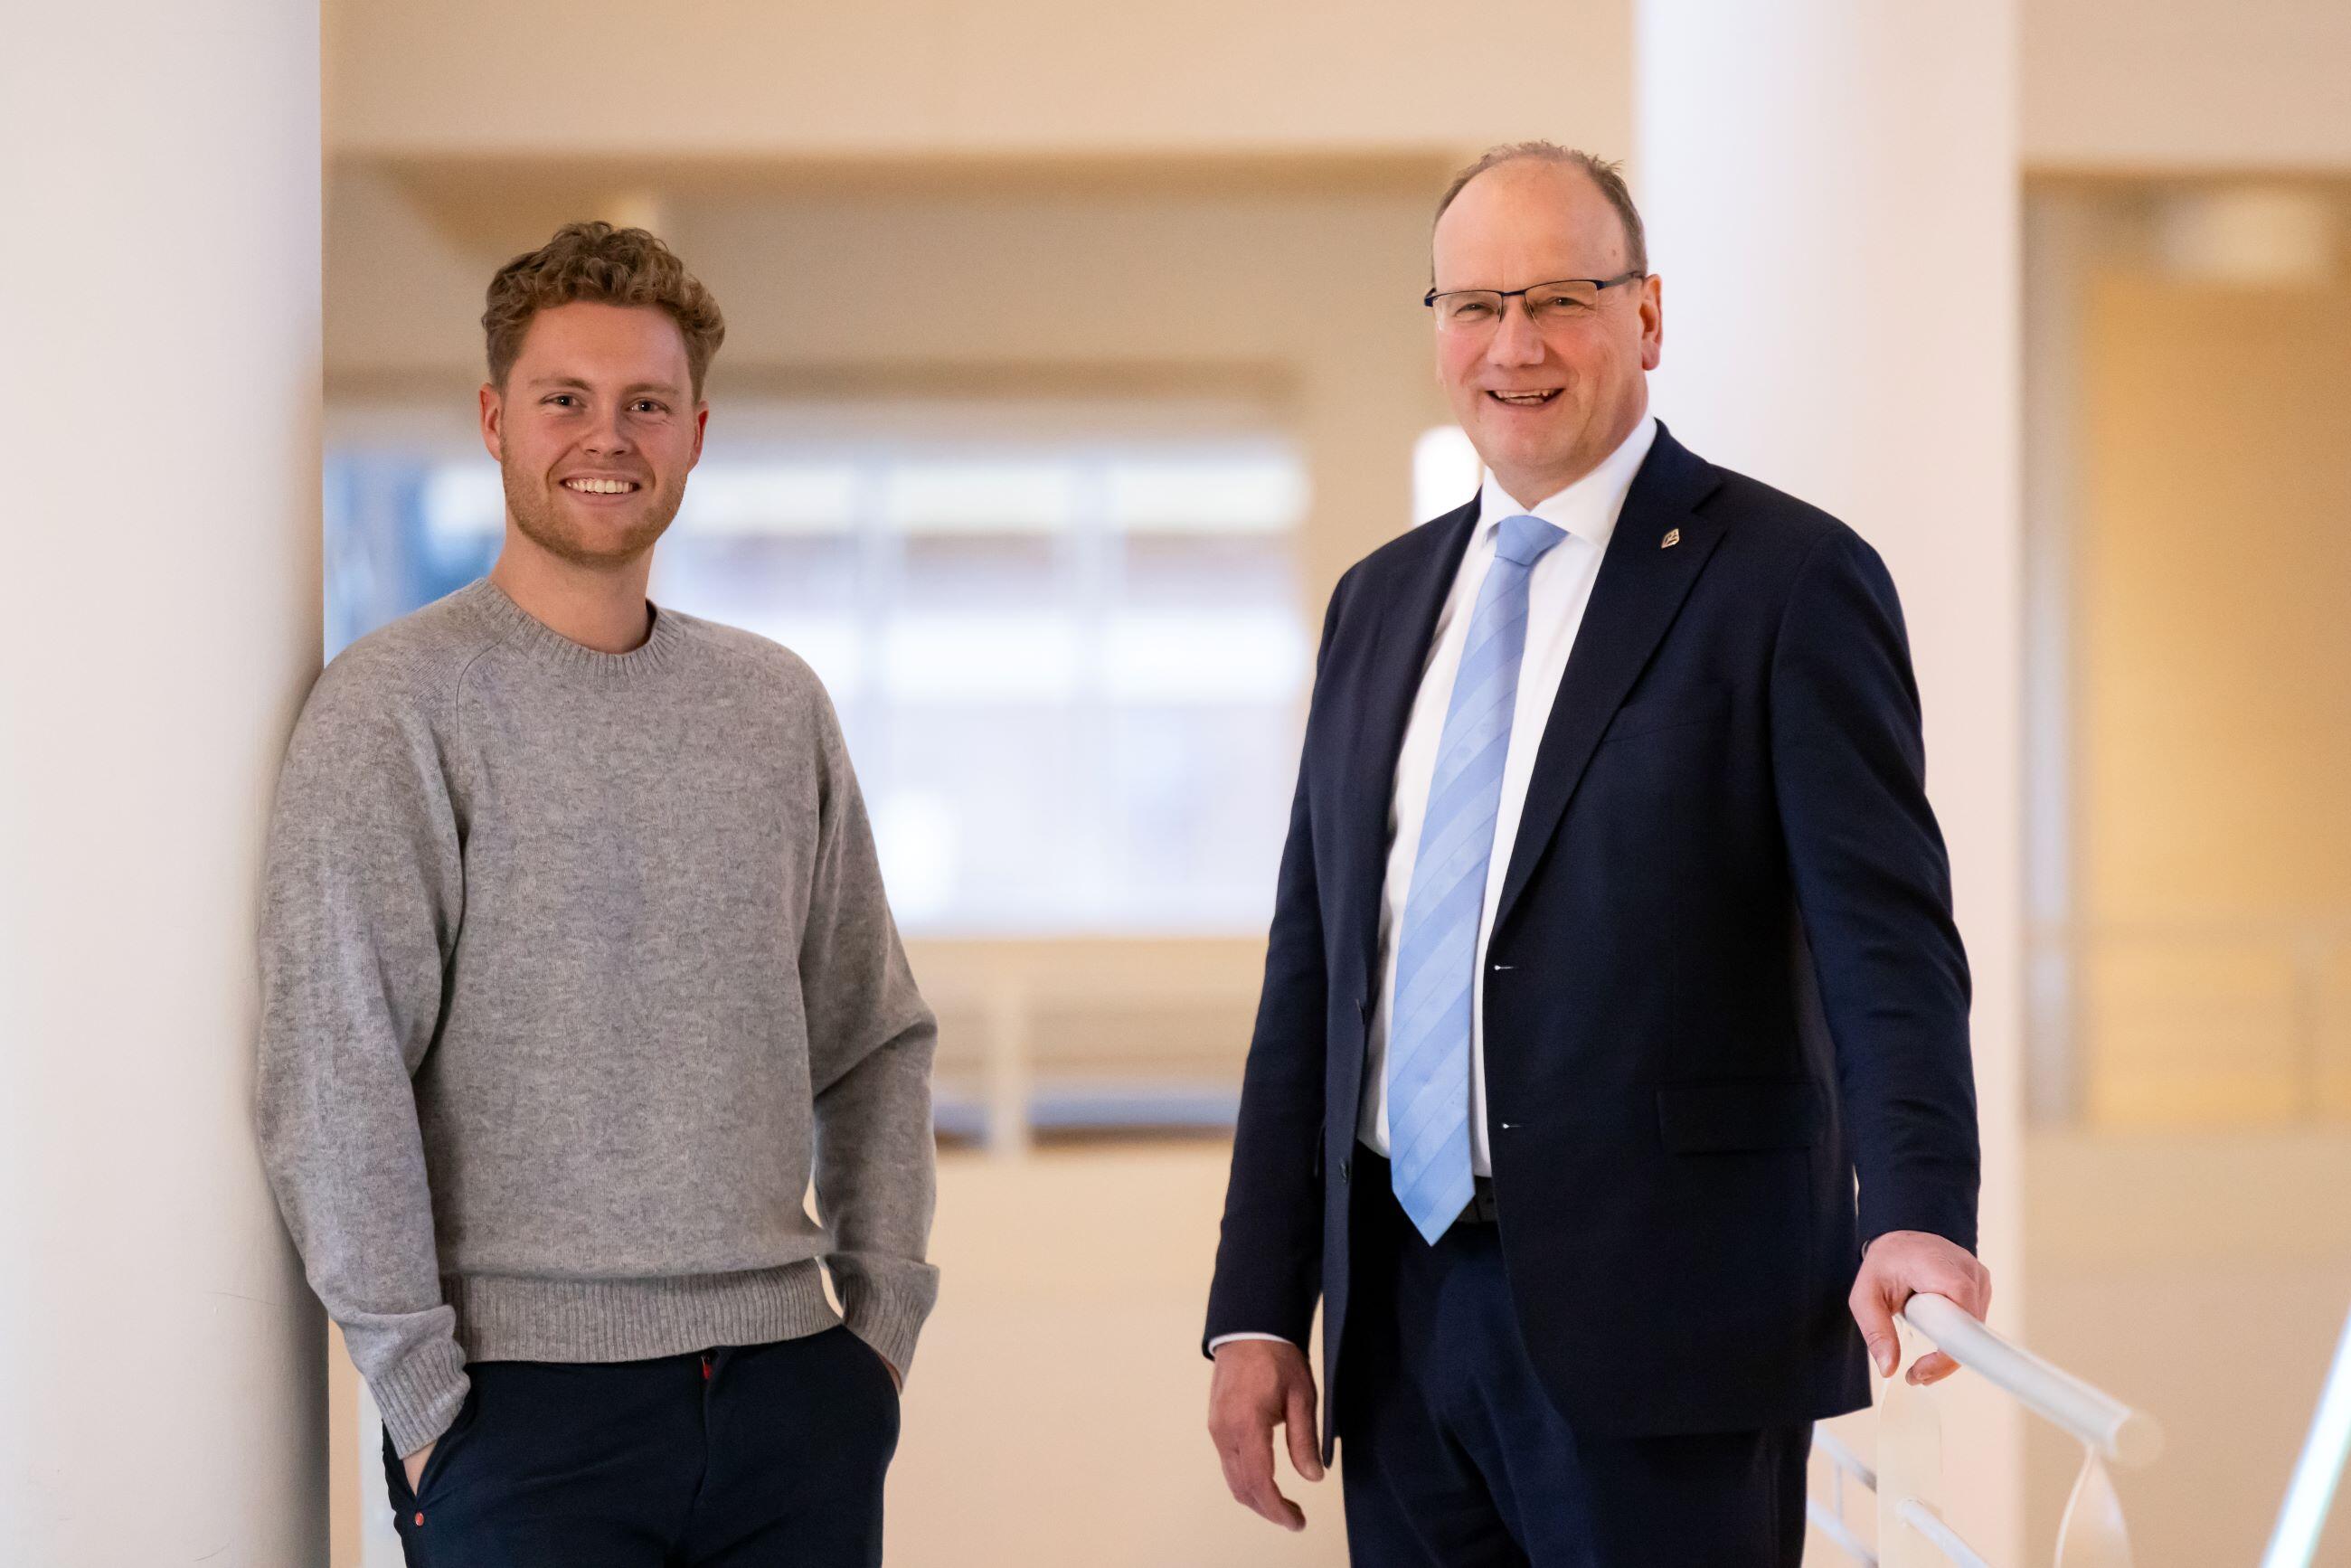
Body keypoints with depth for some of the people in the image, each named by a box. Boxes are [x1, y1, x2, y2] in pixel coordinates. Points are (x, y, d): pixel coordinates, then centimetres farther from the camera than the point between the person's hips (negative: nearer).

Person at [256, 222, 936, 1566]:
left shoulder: (780, 703, 12)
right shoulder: (399, 704, -4)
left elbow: (875, 1041, 17)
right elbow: (333, 1081, -10)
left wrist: (883, 1321, 8)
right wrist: (425, 1393, -13)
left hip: (794, 1396, 5)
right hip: (531, 1403, -4)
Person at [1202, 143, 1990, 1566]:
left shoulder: (1788, 579, -4)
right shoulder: (1381, 601, 15)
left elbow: (1887, 940, -14)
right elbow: (1311, 972, 15)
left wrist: (1916, 1218, -30)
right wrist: (1257, 1310, 9)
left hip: (1654, 1337, -5)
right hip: (1402, 1324, 6)